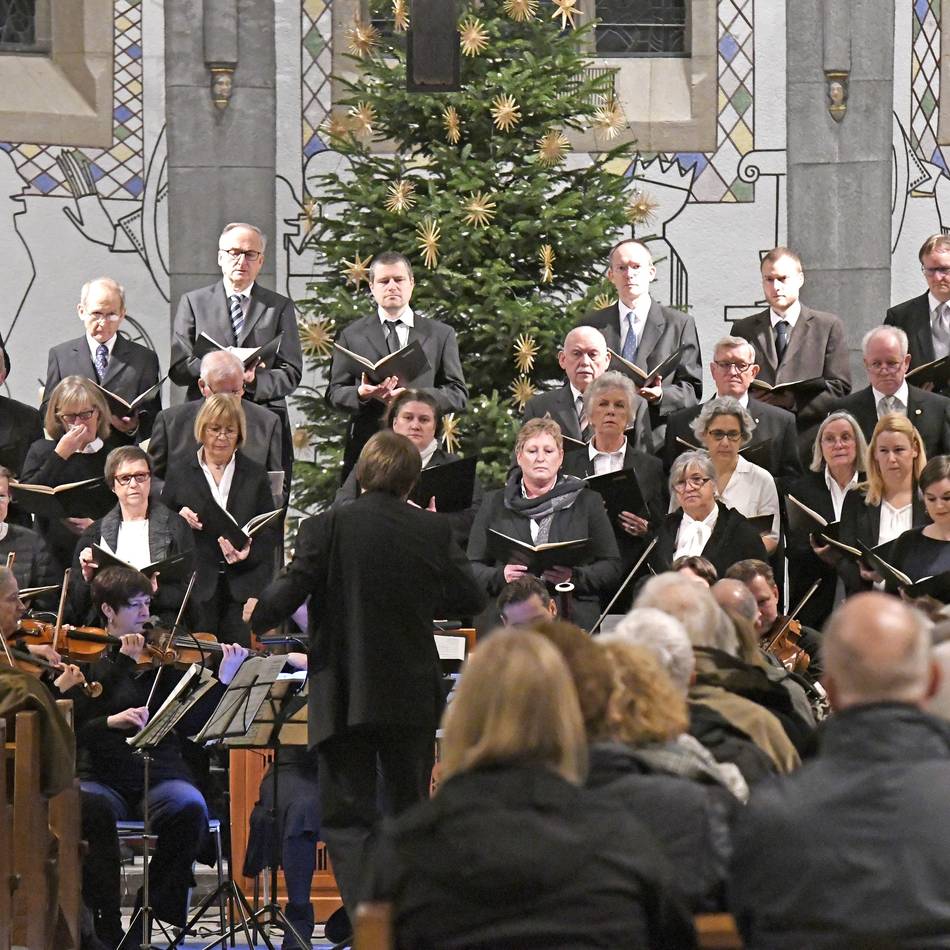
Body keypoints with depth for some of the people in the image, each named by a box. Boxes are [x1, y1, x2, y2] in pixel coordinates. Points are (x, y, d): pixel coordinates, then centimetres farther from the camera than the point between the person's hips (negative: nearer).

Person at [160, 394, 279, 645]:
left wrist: (251, 551, -11)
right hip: (197, 590, 0)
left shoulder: (255, 476, 12)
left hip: (244, 590, 0)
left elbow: (272, 530, 8)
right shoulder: (179, 476, 10)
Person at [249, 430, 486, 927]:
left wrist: (253, 619, 8)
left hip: (344, 697, -3)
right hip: (412, 696, 3)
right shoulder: (433, 531, -2)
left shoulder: (325, 528, -10)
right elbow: (470, 599, 5)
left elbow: (289, 594, -13)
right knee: (409, 811, 17)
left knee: (348, 817, 0)